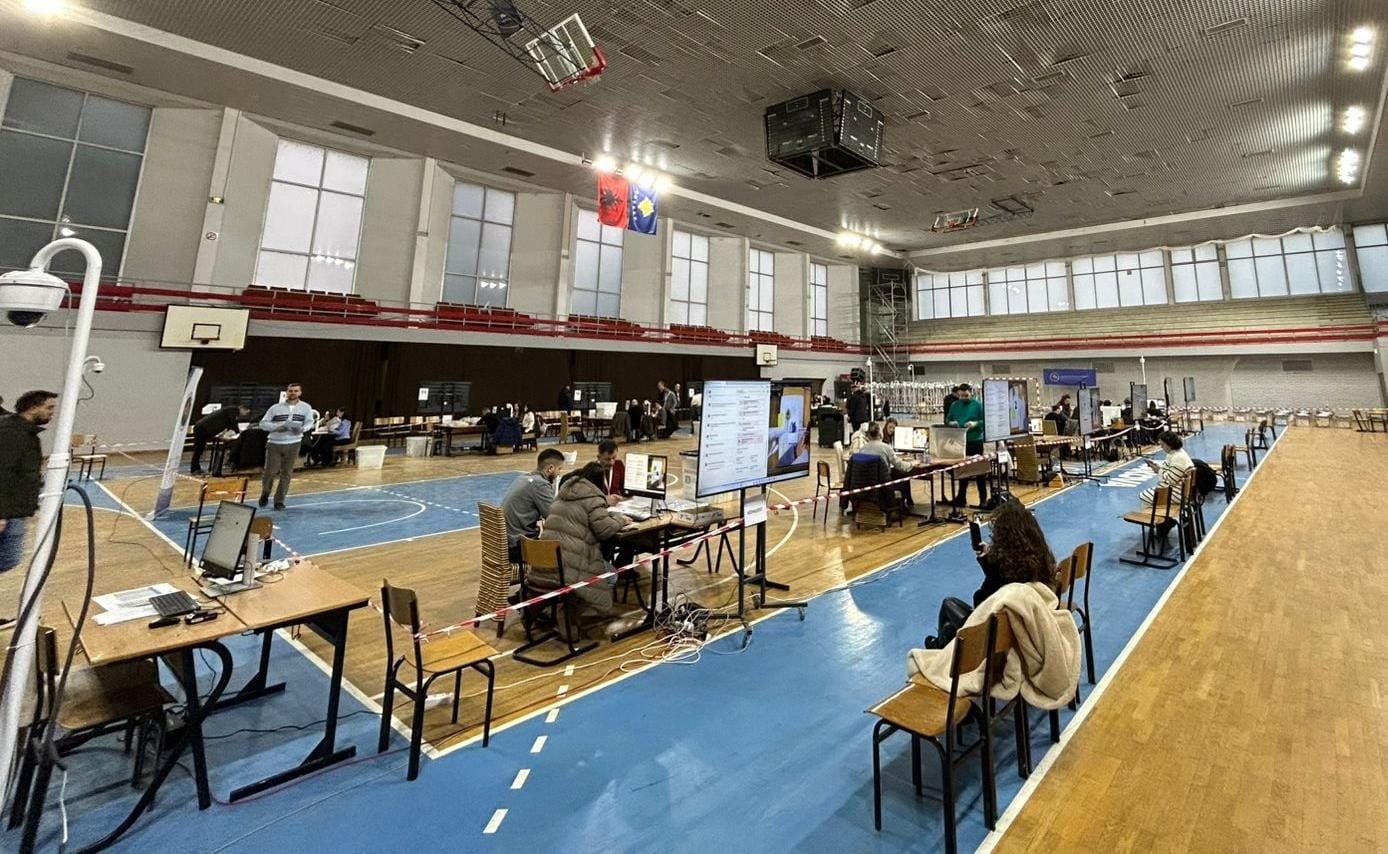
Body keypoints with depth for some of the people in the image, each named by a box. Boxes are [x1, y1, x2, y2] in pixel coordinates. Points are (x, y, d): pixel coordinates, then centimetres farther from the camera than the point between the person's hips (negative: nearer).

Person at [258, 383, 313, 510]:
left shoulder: (306, 407, 1)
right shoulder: (275, 408, -1)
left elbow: (310, 422, 3)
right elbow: (263, 423, 1)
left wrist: (302, 429, -18)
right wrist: (277, 426, -16)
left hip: (293, 444, 1)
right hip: (274, 443, -1)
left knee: (286, 473, 3)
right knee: (270, 471, 0)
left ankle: (279, 501, 14)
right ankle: (265, 494, 29)